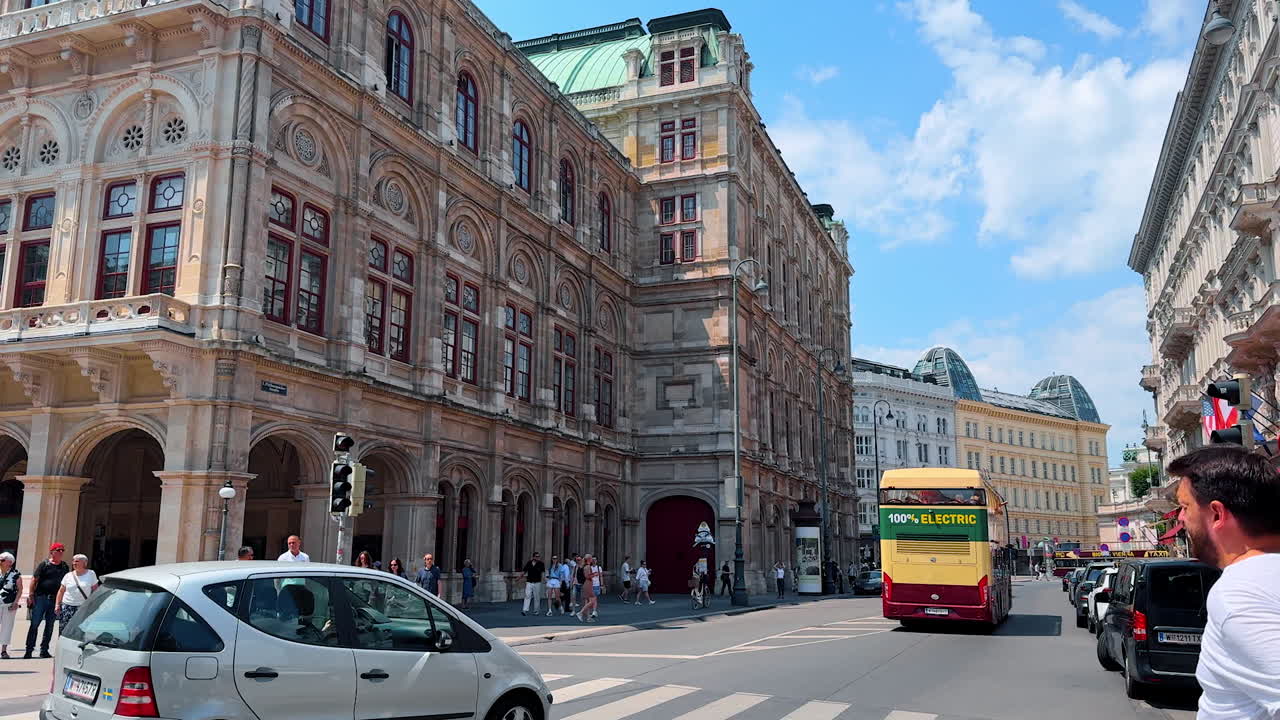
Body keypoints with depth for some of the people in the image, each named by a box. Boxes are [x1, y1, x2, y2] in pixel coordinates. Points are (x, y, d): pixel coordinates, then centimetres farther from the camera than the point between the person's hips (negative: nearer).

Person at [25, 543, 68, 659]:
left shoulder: (65, 567, 11)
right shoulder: (44, 564, 0)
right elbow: (34, 580, -3)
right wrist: (30, 596, -10)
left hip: (55, 599, 4)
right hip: (41, 597, -4)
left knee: (50, 626, 7)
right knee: (34, 624, -3)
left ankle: (44, 650, 15)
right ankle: (29, 650, 2)